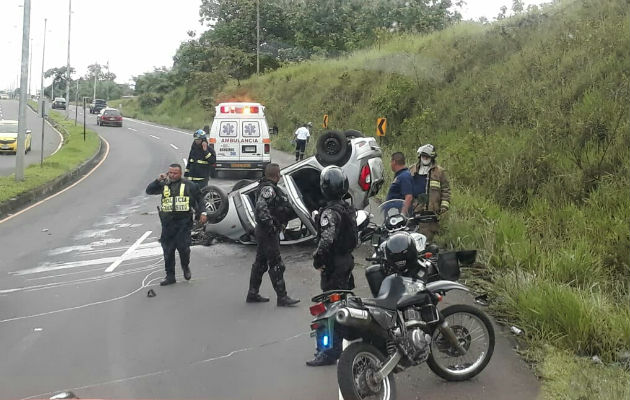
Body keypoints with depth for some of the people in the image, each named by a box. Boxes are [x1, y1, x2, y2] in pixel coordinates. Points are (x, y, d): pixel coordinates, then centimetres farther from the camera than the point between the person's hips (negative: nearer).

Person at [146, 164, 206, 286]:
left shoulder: (188, 185, 4)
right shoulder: (164, 185, 10)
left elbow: (199, 198, 10)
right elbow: (149, 191, 7)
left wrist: (202, 213, 2)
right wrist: (158, 180, -6)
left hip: (183, 222, -3)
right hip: (167, 222, 3)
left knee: (183, 247, -9)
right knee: (168, 250, 4)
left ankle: (185, 267, 23)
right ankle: (170, 276, 15)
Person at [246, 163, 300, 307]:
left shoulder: (267, 187, 14)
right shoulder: (268, 188, -18)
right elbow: (261, 208, -29)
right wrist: (270, 226, -25)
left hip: (262, 231, 11)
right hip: (268, 232, -11)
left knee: (260, 263, 15)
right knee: (276, 265, -5)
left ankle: (252, 294, 23)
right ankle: (282, 297, 0)